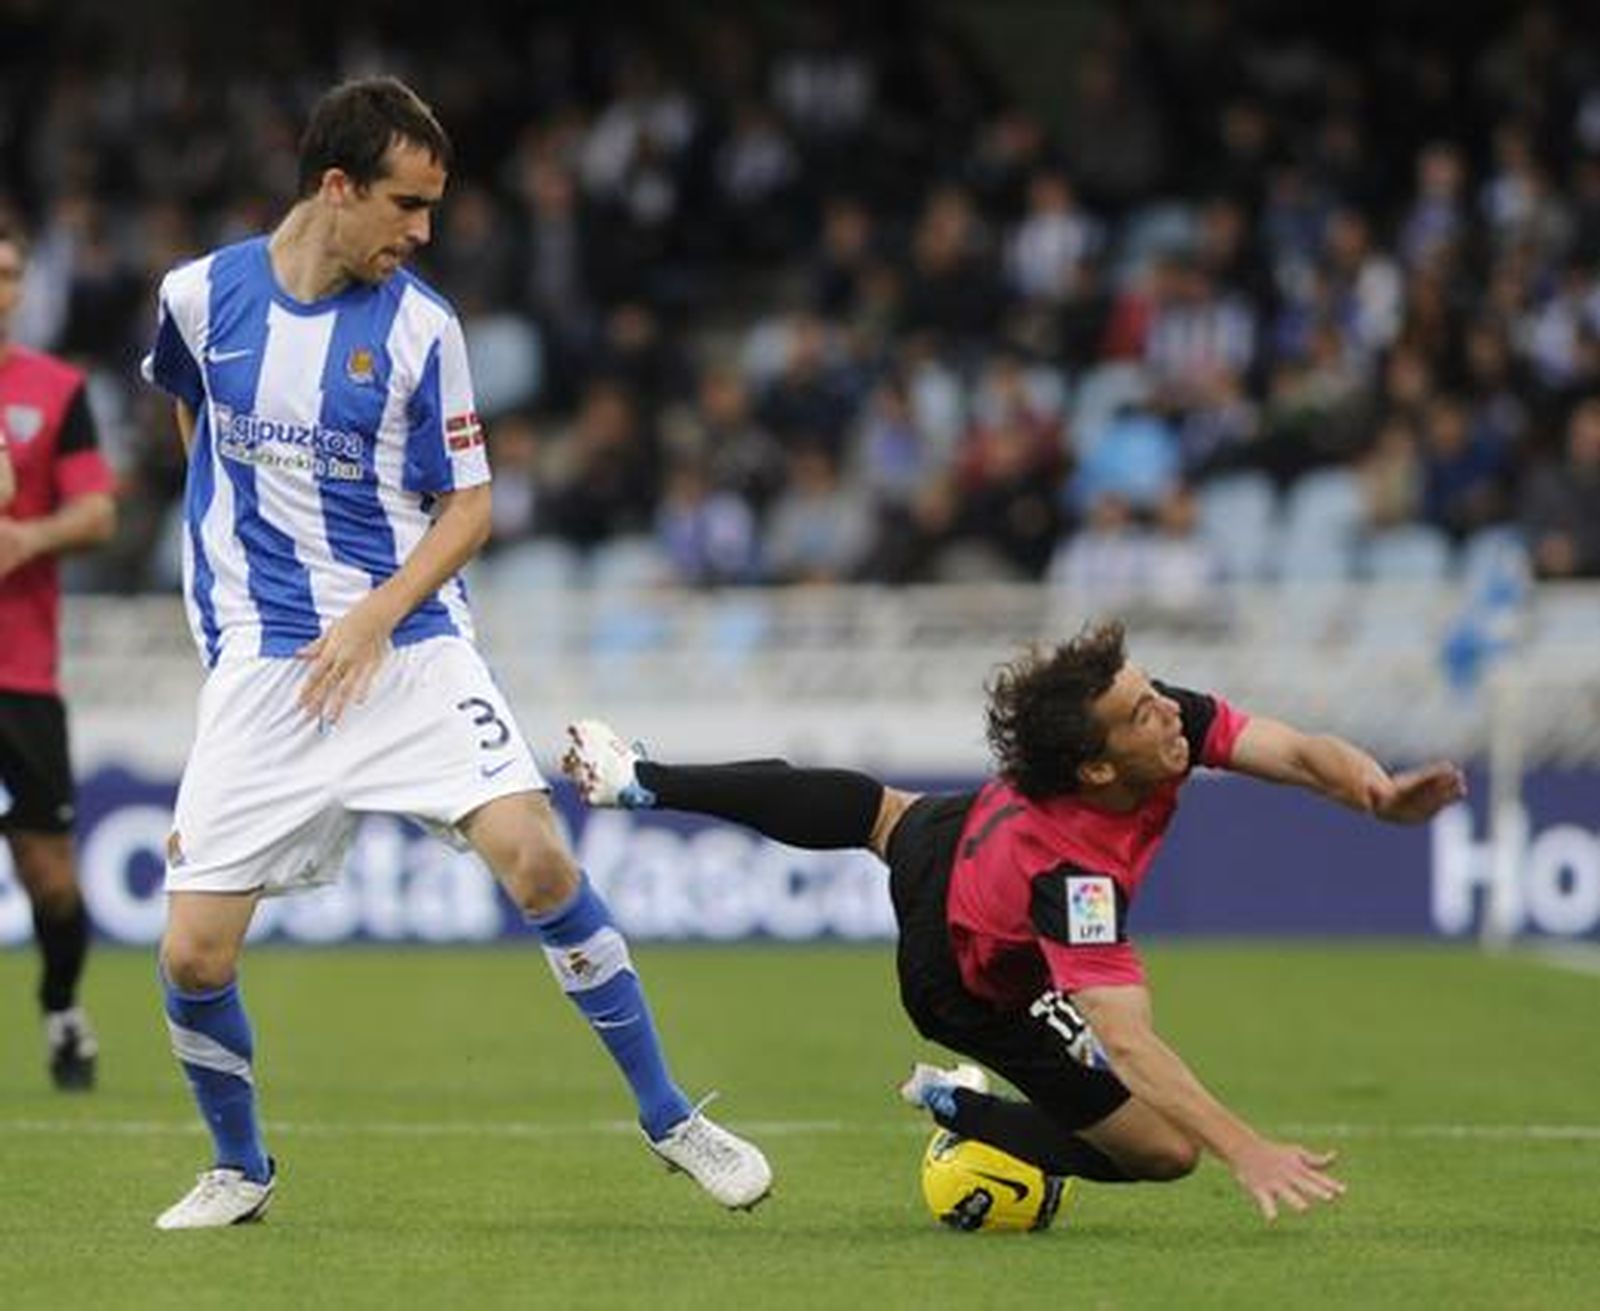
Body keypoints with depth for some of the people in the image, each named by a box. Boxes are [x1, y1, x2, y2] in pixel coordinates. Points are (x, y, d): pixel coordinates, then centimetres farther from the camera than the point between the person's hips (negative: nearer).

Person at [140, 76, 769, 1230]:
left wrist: (375, 614, -13)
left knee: (535, 855, -20)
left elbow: (469, 506, 2)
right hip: (261, 665, 1)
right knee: (193, 953, -7)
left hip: (411, 646, -1)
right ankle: (240, 1169, 20)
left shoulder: (419, 328, -4)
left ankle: (669, 1117, -5)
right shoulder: (201, 295, 0)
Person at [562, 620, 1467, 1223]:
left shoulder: (1166, 719, -31)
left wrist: (1376, 790, -49)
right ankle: (960, 1109, 9)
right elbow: (1124, 1043, -53)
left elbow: (1299, 754, -28)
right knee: (1167, 1150, -11)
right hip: (976, 988, -7)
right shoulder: (1070, 874, -48)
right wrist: (1246, 1149, -62)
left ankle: (637, 781, 52)